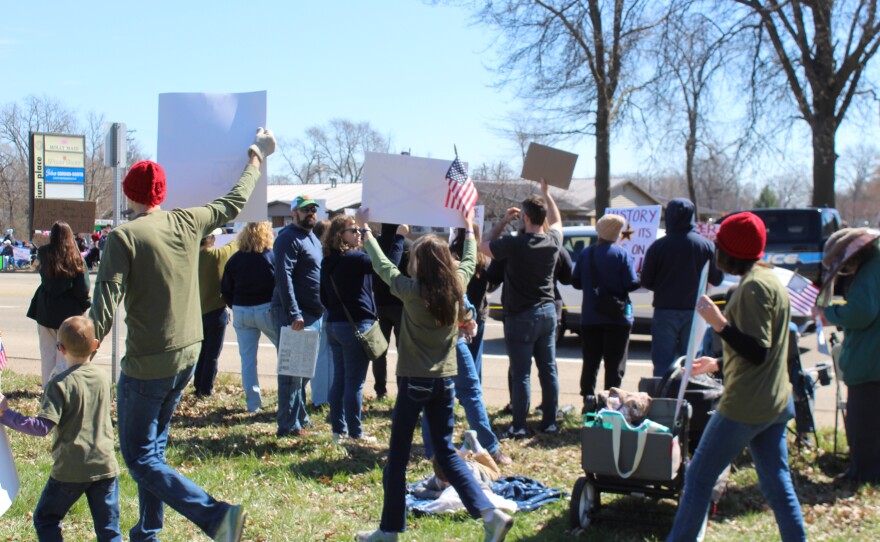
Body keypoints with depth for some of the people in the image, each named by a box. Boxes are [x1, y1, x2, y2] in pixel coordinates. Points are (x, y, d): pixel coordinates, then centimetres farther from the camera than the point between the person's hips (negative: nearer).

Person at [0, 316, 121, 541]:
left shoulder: (60, 384, -12)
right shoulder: (104, 378, 4)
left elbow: (43, 427, -18)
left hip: (70, 470, -4)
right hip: (106, 466, 5)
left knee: (45, 519, 15)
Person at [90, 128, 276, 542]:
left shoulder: (124, 237, -15)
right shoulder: (187, 223, 0)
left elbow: (105, 305, -21)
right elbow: (233, 204, 17)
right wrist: (257, 158, 31)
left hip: (146, 364, -7)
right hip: (187, 357, 7)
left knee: (140, 457, 1)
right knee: (152, 446, 21)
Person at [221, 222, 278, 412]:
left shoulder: (235, 259, 3)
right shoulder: (272, 257, -7)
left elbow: (225, 290, 6)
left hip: (241, 312, 3)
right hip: (266, 309, -3)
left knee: (247, 358, 8)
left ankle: (253, 402, 9)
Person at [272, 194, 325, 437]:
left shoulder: (313, 239, 19)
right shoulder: (288, 238, -10)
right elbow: (283, 278, -20)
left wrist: (322, 310, 15)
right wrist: (294, 314, -25)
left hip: (314, 314, 9)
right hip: (295, 316, -9)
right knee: (293, 370, -6)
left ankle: (301, 418, 25)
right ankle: (288, 425, -2)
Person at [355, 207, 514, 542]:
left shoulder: (411, 291, -13)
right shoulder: (457, 287, -1)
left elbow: (382, 264, 1)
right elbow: (469, 261, 20)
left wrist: (365, 229, 15)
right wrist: (469, 228, 36)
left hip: (414, 381, -5)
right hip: (445, 380, 5)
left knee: (397, 458, 6)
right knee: (446, 453, 13)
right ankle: (490, 514, 1)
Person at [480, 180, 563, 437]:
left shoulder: (514, 245, -18)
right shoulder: (553, 242, -1)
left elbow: (483, 246, -1)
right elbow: (557, 221, 23)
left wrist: (504, 221, 4)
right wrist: (546, 192, 31)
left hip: (521, 317, -6)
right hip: (548, 312, 6)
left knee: (521, 374, -2)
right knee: (548, 370, 11)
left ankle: (518, 427, 3)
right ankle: (550, 422, 18)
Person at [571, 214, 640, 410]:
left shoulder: (585, 254, 2)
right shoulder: (621, 254, -11)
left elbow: (576, 282, 6)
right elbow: (632, 284, -15)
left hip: (590, 318, 4)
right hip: (617, 317, -4)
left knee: (590, 361, 11)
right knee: (615, 363, 3)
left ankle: (588, 398, 9)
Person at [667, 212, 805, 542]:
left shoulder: (754, 286, -16)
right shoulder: (769, 280, 14)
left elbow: (757, 352, -21)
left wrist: (719, 323, -29)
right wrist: (719, 364, 26)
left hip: (746, 405, -10)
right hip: (775, 403, 10)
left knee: (698, 477, 0)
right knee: (777, 484, 13)